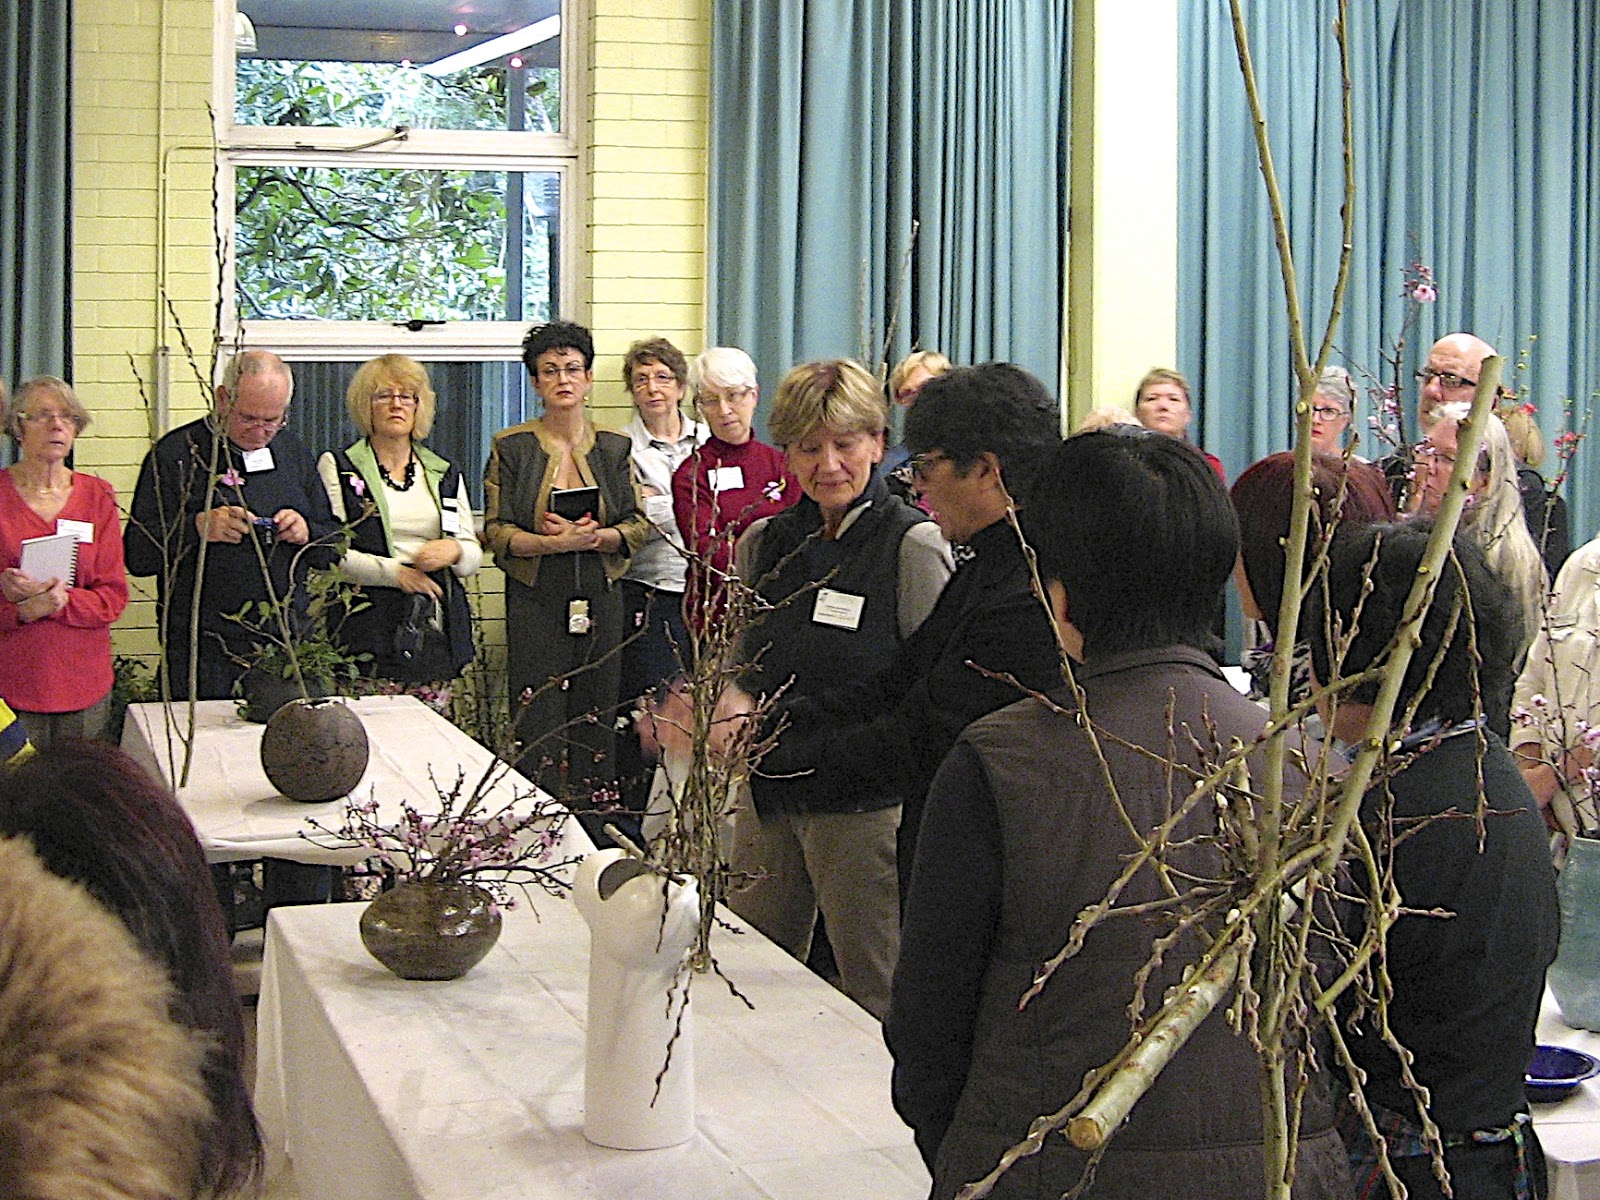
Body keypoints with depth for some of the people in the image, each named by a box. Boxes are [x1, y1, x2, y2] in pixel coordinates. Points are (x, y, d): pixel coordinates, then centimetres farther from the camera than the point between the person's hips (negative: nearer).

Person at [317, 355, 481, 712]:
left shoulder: (444, 474, 18)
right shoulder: (337, 467, 5)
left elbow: (474, 552, 18)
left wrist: (454, 551, -5)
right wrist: (395, 572, -12)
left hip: (437, 634, 4)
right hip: (370, 634, -3)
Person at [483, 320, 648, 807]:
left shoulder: (614, 448, 9)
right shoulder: (511, 448, 2)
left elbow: (638, 527, 5)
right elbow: (496, 532, -3)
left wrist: (592, 536, -14)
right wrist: (554, 543, -19)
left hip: (600, 600, 2)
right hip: (536, 603, -2)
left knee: (595, 726, 4)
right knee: (541, 731, -5)